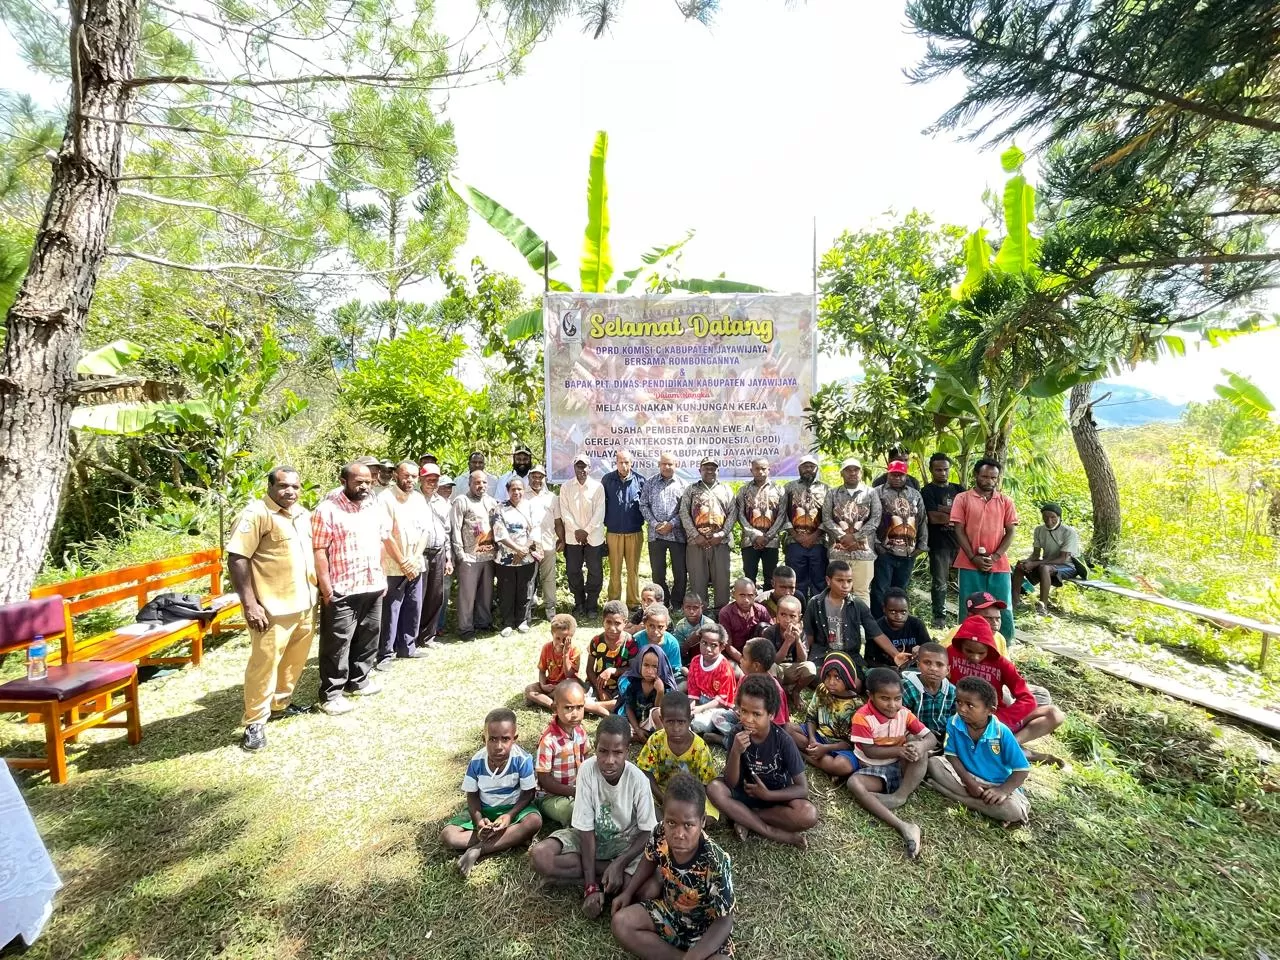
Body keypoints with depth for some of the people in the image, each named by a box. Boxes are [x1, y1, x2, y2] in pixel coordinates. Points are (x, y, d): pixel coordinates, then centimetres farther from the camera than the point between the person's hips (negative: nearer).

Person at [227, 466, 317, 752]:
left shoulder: (303, 514, 10)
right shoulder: (255, 514, -13)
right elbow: (236, 559, -17)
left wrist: (317, 590, 18)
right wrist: (250, 605, -21)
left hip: (304, 604, 8)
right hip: (273, 609, -7)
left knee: (295, 661, 18)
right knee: (264, 664, 3)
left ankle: (280, 704, 37)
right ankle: (255, 722, 19)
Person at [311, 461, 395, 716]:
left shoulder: (375, 508, 9)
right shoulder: (327, 509, -10)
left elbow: (386, 540, 16)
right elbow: (319, 551, -13)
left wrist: (383, 577, 14)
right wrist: (326, 588, -16)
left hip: (373, 587, 7)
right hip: (342, 590, -6)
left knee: (368, 637, 16)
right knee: (337, 643, 2)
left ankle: (359, 680, 33)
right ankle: (330, 694, 15)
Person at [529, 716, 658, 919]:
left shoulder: (637, 779, -25)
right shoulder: (587, 769, -24)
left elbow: (647, 832, -14)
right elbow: (585, 828, -20)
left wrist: (619, 864, -27)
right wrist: (590, 886, -23)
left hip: (626, 841, -2)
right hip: (590, 836, 3)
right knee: (539, 856, -24)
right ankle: (607, 870, -12)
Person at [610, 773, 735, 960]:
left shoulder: (716, 863, -35)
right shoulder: (660, 835, -22)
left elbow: (724, 922, -23)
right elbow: (649, 861, 4)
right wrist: (627, 893, 0)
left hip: (704, 926, -5)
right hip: (669, 909, 5)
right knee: (620, 923, -13)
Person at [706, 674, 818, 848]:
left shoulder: (783, 741, -21)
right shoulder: (738, 736, -16)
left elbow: (802, 788, -15)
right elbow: (730, 783, -17)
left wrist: (768, 794, -26)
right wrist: (736, 752, -34)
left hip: (777, 797, -1)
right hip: (747, 792, 1)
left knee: (809, 814, -32)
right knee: (714, 788, -28)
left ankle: (744, 817, -15)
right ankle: (774, 833, -21)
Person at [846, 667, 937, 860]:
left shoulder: (904, 713, -5)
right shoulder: (862, 717, -19)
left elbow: (932, 738, -7)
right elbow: (869, 752, -18)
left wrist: (920, 745, -30)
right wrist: (899, 750, -28)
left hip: (900, 767, 3)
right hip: (873, 771, -3)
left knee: (918, 744, -24)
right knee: (853, 784, -34)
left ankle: (899, 797, -21)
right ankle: (903, 826, -40)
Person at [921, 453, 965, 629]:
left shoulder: (958, 489, 14)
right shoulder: (927, 491, -1)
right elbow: (934, 517, -14)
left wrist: (945, 510, -13)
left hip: (961, 541, 4)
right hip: (939, 543, -4)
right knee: (939, 582, 2)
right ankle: (939, 617, 11)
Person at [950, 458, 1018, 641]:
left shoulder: (1005, 501, 9)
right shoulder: (962, 499, 2)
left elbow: (1010, 532, 4)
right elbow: (959, 530, -2)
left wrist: (995, 556, -9)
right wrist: (973, 558, -10)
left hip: (999, 564, 2)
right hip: (970, 564, -2)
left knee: (1003, 611, 6)